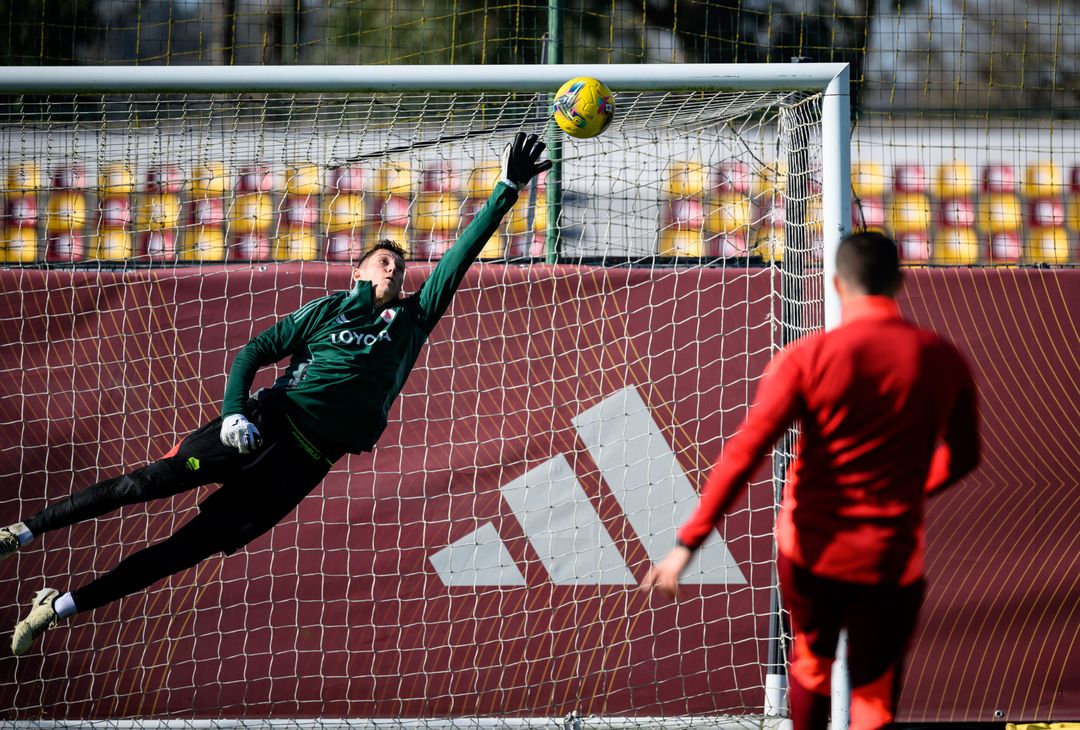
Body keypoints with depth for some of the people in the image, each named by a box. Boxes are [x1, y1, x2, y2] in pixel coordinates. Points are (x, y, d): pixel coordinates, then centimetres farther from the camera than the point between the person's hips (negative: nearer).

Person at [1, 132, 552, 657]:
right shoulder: (327, 310, 11)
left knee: (203, 541, -7)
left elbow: (458, 260, 10)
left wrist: (507, 190, 3)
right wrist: (234, 412, -11)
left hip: (308, 460, 1)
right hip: (269, 421, -1)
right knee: (158, 480, -14)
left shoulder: (411, 320, 16)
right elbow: (254, 353, 7)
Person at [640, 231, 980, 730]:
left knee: (811, 659, 27)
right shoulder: (942, 361, -3)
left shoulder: (807, 358, -11)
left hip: (811, 551, 0)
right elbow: (962, 456, 12)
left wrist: (688, 544, -18)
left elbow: (744, 454, -18)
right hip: (891, 559, 0)